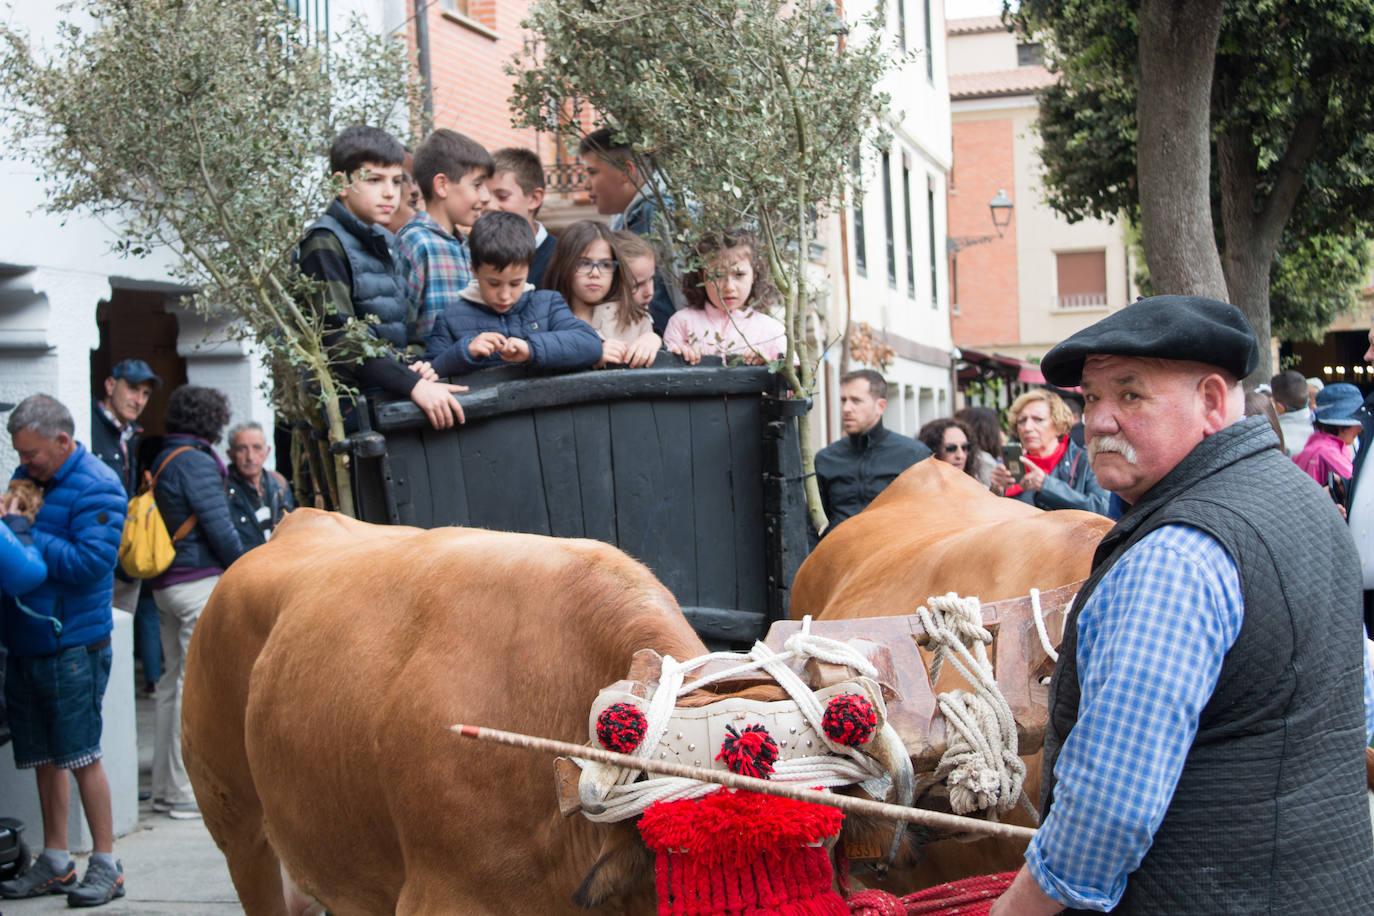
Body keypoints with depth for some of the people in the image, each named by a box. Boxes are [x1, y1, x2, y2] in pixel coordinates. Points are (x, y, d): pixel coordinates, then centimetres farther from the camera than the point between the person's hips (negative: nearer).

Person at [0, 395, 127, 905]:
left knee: (81, 756, -5)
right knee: (44, 758, 13)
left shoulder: (96, 488, -11)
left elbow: (91, 563, -21)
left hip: (72, 646, -8)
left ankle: (106, 865, 4)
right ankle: (54, 863, 23)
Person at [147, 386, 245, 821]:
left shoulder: (163, 459, 15)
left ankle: (166, 786, 19)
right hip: (201, 582, -10)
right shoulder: (195, 462, -13)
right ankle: (187, 792, -5)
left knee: (173, 680, 14)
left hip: (167, 584, 10)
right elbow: (219, 526, -16)